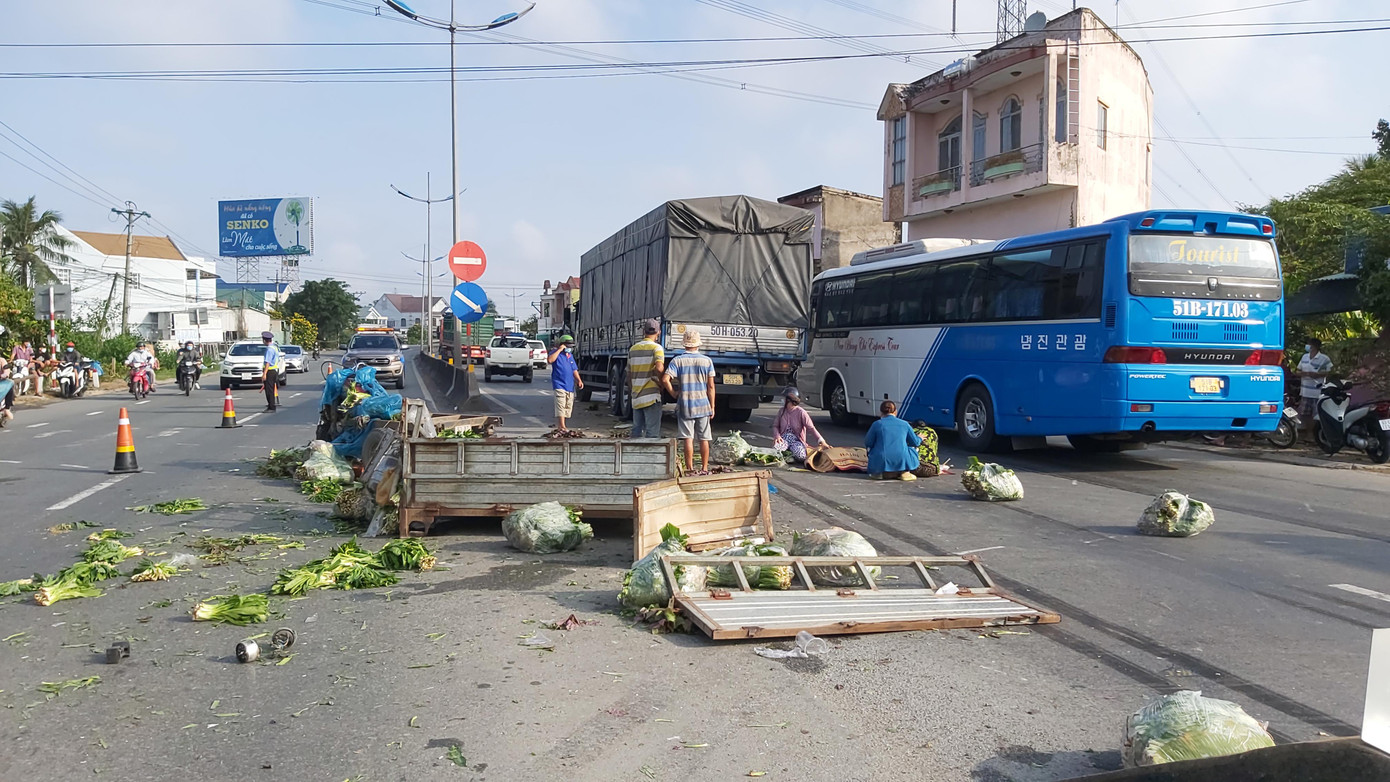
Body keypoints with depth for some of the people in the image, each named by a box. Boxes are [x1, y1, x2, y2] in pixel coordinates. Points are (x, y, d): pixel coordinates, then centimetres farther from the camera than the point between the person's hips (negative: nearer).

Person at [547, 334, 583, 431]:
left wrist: (579, 380, 6)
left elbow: (574, 370, 20)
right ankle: (562, 427, -20)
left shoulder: (570, 355, 17)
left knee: (568, 406, 11)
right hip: (559, 384, -7)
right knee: (560, 406, -15)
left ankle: (559, 424, 24)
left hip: (570, 386, 7)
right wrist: (559, 350, -20)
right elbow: (550, 360, -26)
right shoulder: (556, 353, -3)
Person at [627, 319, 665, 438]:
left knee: (637, 431, 13)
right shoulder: (656, 347, -6)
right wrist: (661, 382, -7)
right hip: (651, 396, -6)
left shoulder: (633, 349, 12)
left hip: (636, 397, 6)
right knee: (653, 433, -4)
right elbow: (659, 368, -24)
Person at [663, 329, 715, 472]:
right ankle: (704, 468, 13)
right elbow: (711, 386, -1)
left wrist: (673, 393, 0)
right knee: (704, 439, 8)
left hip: (685, 405, -1)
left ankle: (690, 469, -2)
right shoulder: (707, 361, 0)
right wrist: (712, 406, 5)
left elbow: (666, 379, -15)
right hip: (703, 405, 1)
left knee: (688, 438, -1)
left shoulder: (677, 361, -3)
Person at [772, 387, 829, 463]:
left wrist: (821, 441, -25)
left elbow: (811, 428, -13)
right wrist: (777, 436, -12)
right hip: (784, 438, 3)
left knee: (800, 456, -35)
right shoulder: (781, 411, 6)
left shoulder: (801, 412, -8)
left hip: (796, 440, -3)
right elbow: (775, 426, 12)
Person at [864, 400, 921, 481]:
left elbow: (868, 443, 4)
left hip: (881, 462, -1)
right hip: (902, 461, 1)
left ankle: (878, 473, 11)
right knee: (912, 449, 31)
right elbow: (915, 442, 13)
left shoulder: (877, 424, 0)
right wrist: (920, 439, 38)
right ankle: (905, 472, 12)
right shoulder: (904, 424, 6)